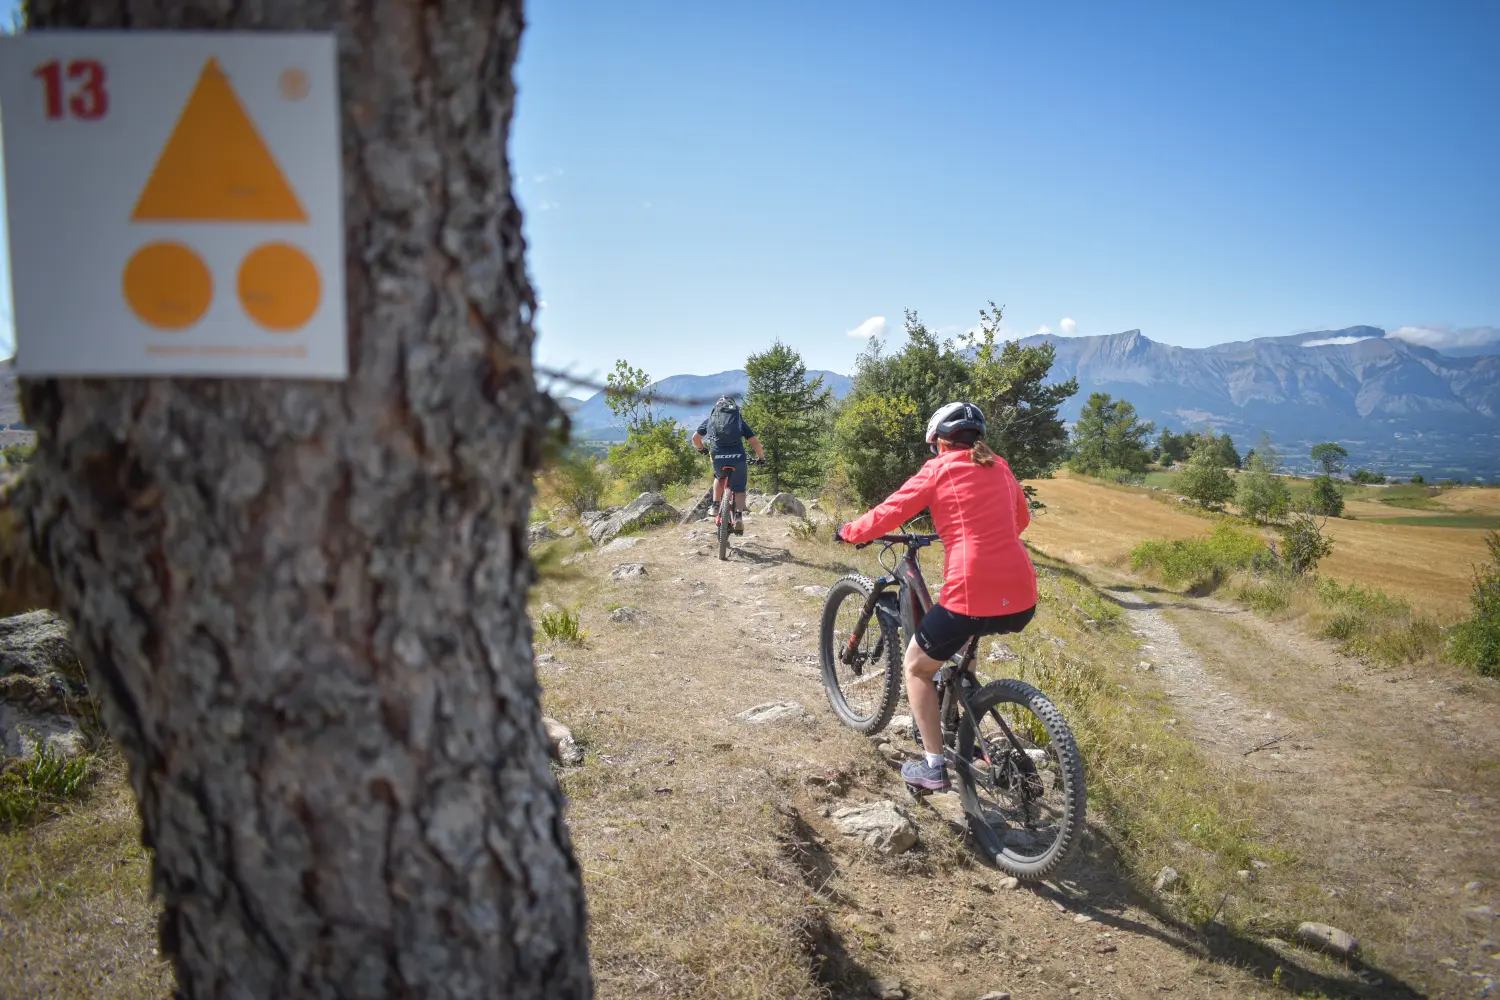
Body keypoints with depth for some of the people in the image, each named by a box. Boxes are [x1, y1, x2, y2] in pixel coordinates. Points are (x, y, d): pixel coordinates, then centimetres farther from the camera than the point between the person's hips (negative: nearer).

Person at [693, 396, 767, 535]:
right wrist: (762, 457, 28)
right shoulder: (739, 419, 21)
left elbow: (695, 438, 24)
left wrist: (702, 449, 43)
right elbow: (755, 442, 13)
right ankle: (738, 517, -7)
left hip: (718, 456, 1)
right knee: (739, 489, 14)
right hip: (738, 456, -1)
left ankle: (716, 506, 19)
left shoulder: (710, 418, 23)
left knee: (719, 477, 33)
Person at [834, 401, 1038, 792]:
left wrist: (847, 532, 21)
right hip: (1023, 600, 7)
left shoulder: (938, 469, 1)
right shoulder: (1000, 468, 17)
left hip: (973, 596, -6)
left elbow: (886, 516, 3)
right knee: (964, 637, 40)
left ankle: (933, 767, 17)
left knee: (917, 667, 18)